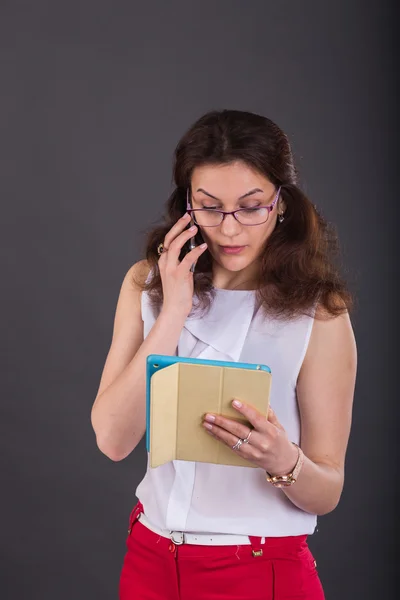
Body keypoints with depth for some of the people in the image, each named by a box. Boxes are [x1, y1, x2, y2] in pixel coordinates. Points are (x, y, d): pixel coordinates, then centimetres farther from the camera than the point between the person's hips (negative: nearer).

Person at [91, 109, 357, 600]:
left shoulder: (318, 314, -12)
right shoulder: (147, 284, -3)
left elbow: (326, 493, -8)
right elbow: (113, 440, -13)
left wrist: (284, 461, -29)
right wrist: (173, 312, -19)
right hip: (151, 558, 3)